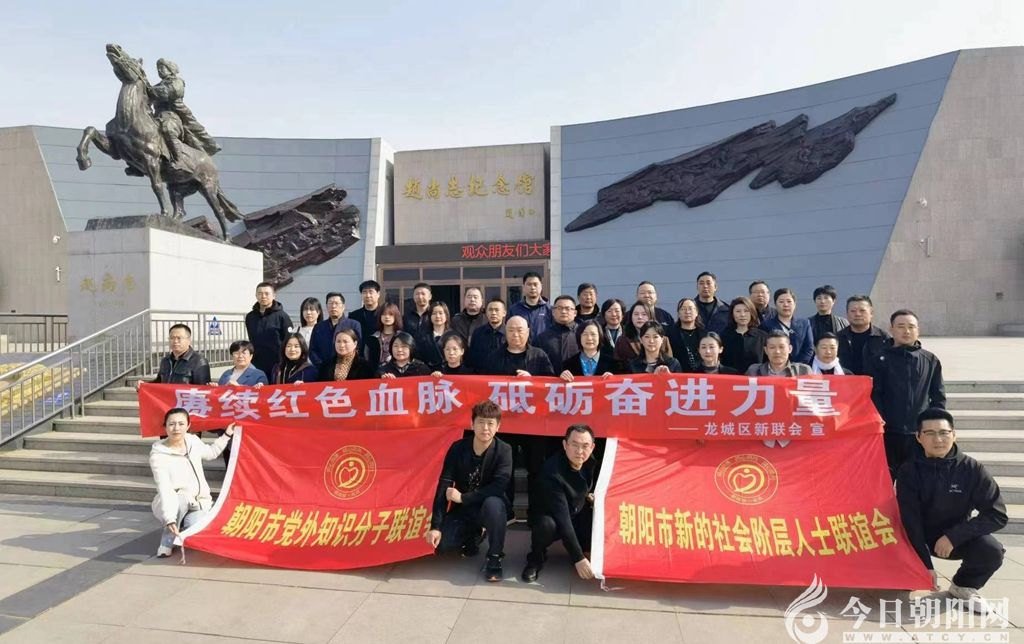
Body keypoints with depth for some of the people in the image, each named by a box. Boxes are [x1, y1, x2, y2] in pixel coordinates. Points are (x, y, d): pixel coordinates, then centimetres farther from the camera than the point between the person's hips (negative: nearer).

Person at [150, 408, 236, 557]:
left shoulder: (193, 441, -3)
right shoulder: (158, 454, -18)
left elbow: (211, 453, 22)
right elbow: (164, 489, -31)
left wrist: (227, 435, 20)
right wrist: (170, 519, -43)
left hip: (198, 504, 3)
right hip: (171, 506, -3)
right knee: (180, 499, -39)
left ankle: (183, 528, 11)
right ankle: (167, 542, -12)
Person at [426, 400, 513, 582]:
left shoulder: (503, 450, -18)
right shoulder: (458, 448, -13)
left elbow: (498, 487, -29)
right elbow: (443, 486, -16)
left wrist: (462, 498, -28)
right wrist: (436, 526, -22)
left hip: (491, 506, -3)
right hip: (462, 509, 3)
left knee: (492, 504, -37)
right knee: (440, 544, -18)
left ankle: (494, 557, -13)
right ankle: (472, 536, 16)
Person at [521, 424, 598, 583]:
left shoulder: (591, 462, -11)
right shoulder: (552, 470, -32)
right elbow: (562, 519, -36)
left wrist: (591, 496, -7)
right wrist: (578, 558, -38)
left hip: (579, 516, 5)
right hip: (553, 519, -5)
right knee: (546, 524, -38)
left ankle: (586, 548, 8)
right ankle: (536, 558, -6)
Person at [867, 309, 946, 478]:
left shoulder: (931, 361, 9)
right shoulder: (880, 360, 1)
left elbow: (939, 397, 10)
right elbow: (873, 395, -4)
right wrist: (881, 423, -12)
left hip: (921, 434, 2)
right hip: (889, 434, -2)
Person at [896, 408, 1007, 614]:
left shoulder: (972, 469, -14)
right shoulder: (909, 471, -16)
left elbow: (997, 515, -15)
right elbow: (910, 521, -17)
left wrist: (953, 536, -25)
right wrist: (926, 565, -23)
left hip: (957, 538, 1)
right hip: (920, 538, -1)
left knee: (991, 551, -27)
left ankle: (963, 586, 4)